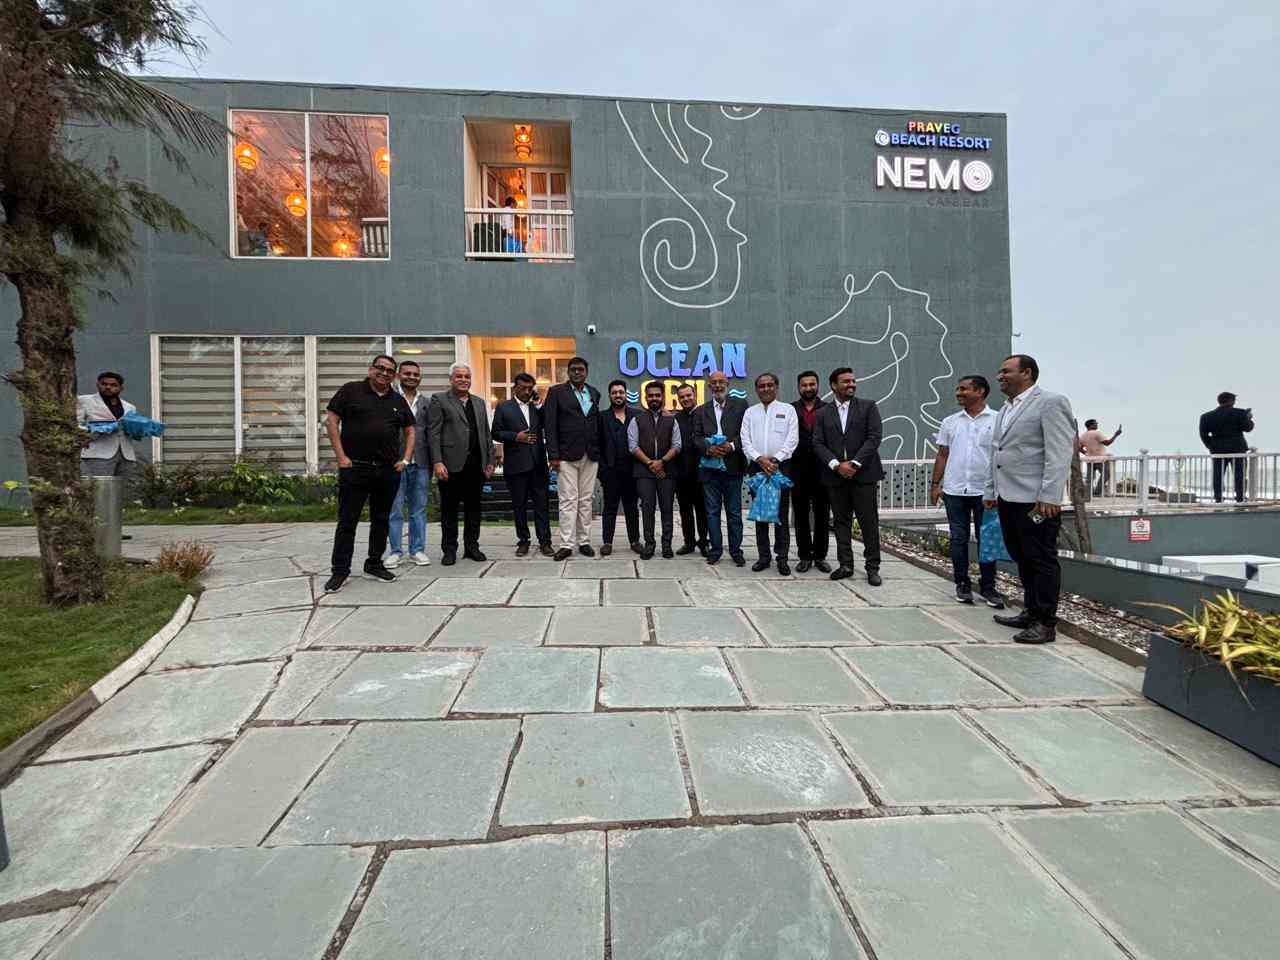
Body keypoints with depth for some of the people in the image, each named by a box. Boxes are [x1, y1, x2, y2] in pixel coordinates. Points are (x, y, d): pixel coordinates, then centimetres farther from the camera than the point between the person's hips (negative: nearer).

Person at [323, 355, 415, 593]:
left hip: (388, 471, 4)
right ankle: (340, 571, 9)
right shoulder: (351, 391, 1)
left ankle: (374, 565, 23)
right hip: (355, 469, -4)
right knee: (347, 520, 1)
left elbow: (409, 431, 18)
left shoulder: (398, 401, 12)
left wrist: (405, 459, 6)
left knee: (381, 520, 11)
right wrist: (341, 457, -8)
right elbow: (331, 421, -2)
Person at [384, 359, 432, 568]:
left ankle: (417, 550, 16)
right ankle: (394, 551, 12)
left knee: (419, 510, 8)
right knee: (394, 510, 3)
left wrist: (432, 464, 7)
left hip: (421, 464, 3)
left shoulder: (426, 402, 13)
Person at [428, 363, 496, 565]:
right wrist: (437, 462, -14)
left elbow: (486, 434, 18)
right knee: (449, 509, 4)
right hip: (452, 464, -4)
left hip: (476, 464, 4)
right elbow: (433, 433, -5)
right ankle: (449, 549, 14)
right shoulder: (439, 400, 3)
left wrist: (490, 460, 11)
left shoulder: (479, 402, 18)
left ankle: (472, 546, 20)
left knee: (474, 508, 9)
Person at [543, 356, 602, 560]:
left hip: (591, 455, 4)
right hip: (567, 455, -4)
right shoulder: (556, 391, 1)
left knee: (586, 500, 8)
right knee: (568, 500, -4)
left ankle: (584, 542, 15)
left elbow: (596, 422, 14)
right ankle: (566, 544, 1)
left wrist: (599, 451, 6)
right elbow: (550, 425, -4)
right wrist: (553, 455, -11)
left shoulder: (594, 393, 14)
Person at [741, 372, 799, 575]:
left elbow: (792, 439, -3)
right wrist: (760, 459, -11)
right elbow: (745, 440, 3)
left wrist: (775, 459, -13)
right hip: (757, 466, 2)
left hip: (781, 466, -2)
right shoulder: (750, 412, 12)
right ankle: (764, 556, 13)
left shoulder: (788, 410, 6)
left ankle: (782, 557, 6)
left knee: (782, 514, -1)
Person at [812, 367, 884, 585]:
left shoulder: (868, 407, 5)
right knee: (841, 522, 8)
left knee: (869, 522, 1)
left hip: (863, 474, -2)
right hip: (835, 476, 2)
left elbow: (874, 438, -5)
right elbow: (818, 444, 2)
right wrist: (837, 465, -12)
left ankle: (872, 567, 12)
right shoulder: (823, 413, 9)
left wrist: (854, 463, -13)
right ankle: (845, 565, 18)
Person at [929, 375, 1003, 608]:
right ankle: (962, 583, 18)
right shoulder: (950, 422, 7)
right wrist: (935, 484, 5)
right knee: (958, 539, 7)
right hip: (954, 491, 2)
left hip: (985, 491, -2)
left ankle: (988, 586, 16)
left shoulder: (997, 420, -2)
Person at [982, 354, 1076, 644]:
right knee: (1022, 559, 15)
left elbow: (1059, 453, -14)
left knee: (1041, 561, 0)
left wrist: (1050, 497, -20)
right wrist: (990, 491, 18)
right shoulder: (1005, 410, 19)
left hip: (1035, 500, -8)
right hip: (1008, 498, 8)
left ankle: (1045, 623, 8)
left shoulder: (1051, 402, -6)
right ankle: (1031, 612, 26)